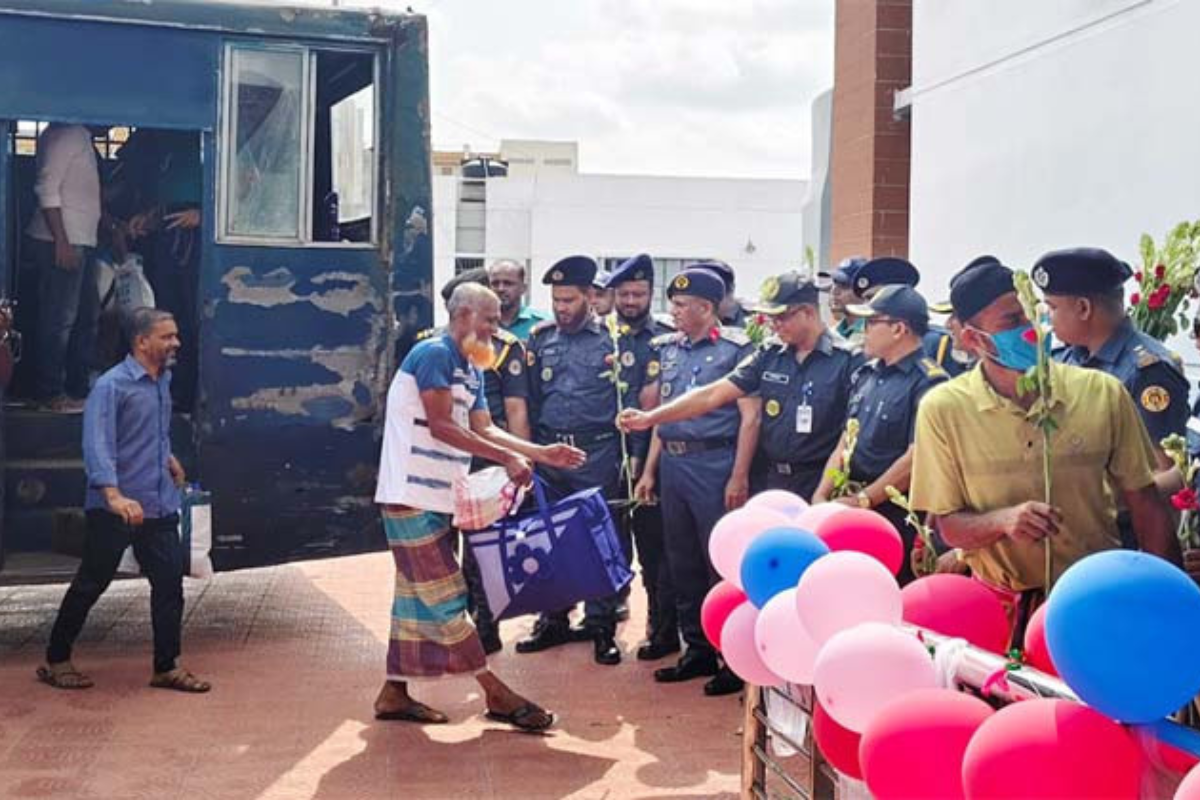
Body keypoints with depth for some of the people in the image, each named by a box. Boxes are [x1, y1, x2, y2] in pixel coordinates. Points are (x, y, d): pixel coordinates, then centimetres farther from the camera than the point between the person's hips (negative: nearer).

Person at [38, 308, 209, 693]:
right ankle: (56, 661, 21)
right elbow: (97, 444, -26)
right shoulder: (111, 385, -15)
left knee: (169, 582, 3)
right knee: (90, 585, 5)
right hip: (115, 511, -7)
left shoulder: (163, 380, 10)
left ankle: (167, 667, 12)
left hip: (160, 507, 7)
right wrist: (114, 495, -38)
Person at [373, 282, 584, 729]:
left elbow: (484, 430, 12)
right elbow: (440, 426, -19)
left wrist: (541, 453, 3)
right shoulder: (434, 354, -13)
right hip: (411, 496, -10)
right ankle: (497, 695, -3)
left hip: (435, 498, 10)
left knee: (416, 594, 12)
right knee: (445, 599, -4)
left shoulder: (470, 369, 15)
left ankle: (395, 693, 20)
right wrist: (508, 459, -20)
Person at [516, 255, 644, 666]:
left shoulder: (614, 338, -3)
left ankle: (601, 625, 12)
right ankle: (554, 620, 23)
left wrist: (626, 455, -8)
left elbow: (630, 399, -3)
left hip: (597, 455, -4)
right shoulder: (540, 338, 9)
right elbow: (531, 397, 13)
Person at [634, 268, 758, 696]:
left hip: (714, 464, -7)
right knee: (682, 563, 12)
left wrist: (739, 476, -15)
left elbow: (750, 416, -10)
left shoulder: (736, 348, -7)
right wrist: (650, 470, 14)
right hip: (672, 464, 7)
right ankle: (698, 650, 24)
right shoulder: (669, 349, 13)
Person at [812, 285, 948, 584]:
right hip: (854, 510, 7)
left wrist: (861, 500, -15)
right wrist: (821, 496, 0)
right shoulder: (867, 375, 12)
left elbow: (916, 458, -18)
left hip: (898, 517, -7)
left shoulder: (928, 382, -12)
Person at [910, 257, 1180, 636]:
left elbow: (1146, 506, 5)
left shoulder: (1103, 393, -3)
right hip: (1002, 606, 0)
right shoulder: (943, 409, -7)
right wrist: (1003, 520, -22)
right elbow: (950, 526, -2)